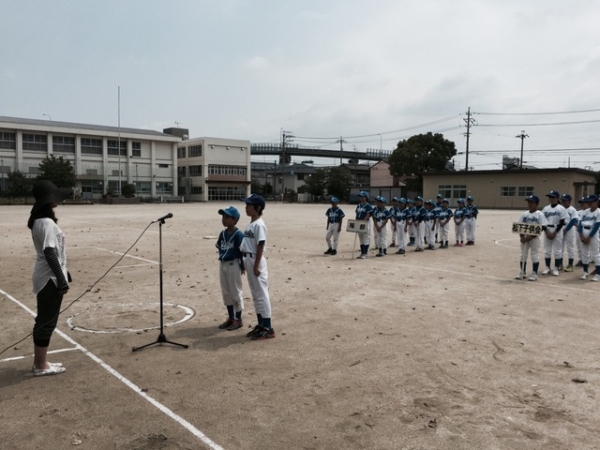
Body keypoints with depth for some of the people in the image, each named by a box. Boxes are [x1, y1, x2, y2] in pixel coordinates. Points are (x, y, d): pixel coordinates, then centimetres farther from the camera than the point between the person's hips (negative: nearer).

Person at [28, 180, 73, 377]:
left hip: (45, 278, 10)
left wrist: (62, 276, 21)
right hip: (50, 279, -10)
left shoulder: (38, 220, 11)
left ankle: (39, 362, 26)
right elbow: (50, 254, -23)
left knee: (43, 321, 16)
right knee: (47, 322, 0)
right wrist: (62, 280, -21)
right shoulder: (47, 222, -19)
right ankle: (41, 366, 10)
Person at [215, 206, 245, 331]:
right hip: (222, 264, 8)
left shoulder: (238, 234, -14)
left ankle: (238, 320, 13)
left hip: (233, 264, -8)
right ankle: (231, 318, 26)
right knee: (226, 293, 14)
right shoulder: (222, 234, 7)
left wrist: (242, 266, -14)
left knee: (235, 292, 2)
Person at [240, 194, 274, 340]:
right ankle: (260, 324, 24)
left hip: (256, 261, -10)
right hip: (248, 260, 10)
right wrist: (245, 263, 19)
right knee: (255, 295, 15)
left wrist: (256, 266, -21)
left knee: (262, 294, -4)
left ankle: (268, 328, 2)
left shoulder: (259, 225, -15)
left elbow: (260, 246, -19)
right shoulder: (250, 224, 14)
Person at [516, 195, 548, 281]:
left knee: (535, 255, 1)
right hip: (524, 237, 5)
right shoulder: (524, 214, 7)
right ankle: (522, 273, 19)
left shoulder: (540, 214, -6)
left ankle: (534, 274, 8)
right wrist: (521, 237, -10)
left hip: (534, 238, -5)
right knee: (523, 255, 9)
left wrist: (530, 237, -19)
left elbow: (542, 228, -12)